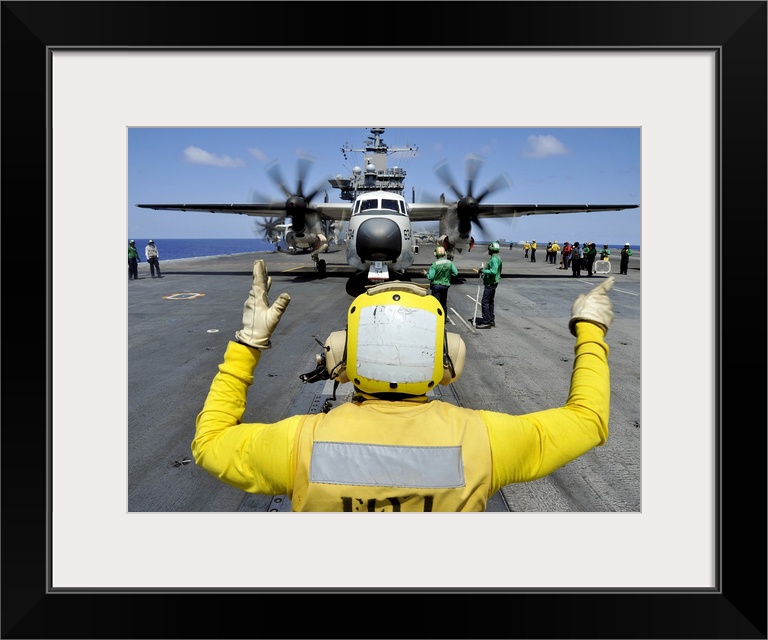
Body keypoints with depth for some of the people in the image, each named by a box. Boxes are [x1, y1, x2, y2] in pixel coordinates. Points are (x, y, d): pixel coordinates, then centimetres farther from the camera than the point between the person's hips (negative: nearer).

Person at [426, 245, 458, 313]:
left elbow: (430, 277, -19)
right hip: (445, 285, 4)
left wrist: (426, 273, 1)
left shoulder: (435, 264, -17)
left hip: (436, 285, -4)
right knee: (444, 303, 17)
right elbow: (455, 273, -4)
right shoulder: (449, 263, -5)